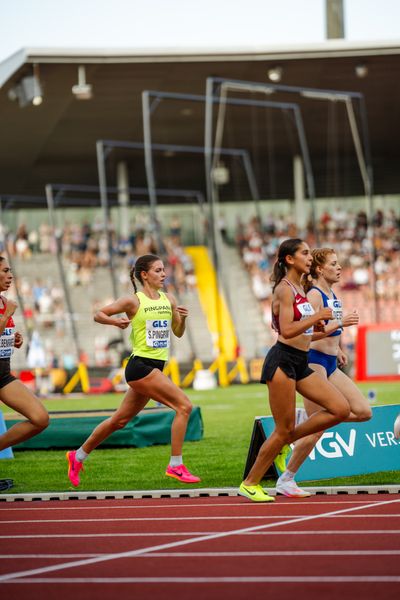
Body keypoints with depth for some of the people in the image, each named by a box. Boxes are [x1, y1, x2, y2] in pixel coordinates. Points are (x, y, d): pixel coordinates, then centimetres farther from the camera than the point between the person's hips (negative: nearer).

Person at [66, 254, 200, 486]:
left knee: (120, 420, 16)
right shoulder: (133, 301, -7)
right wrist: (115, 322, -19)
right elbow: (98, 314, 1)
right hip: (140, 365, -7)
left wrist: (182, 318, -4)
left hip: (155, 367, 7)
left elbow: (178, 333, 17)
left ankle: (78, 456, 30)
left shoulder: (169, 299, 10)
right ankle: (176, 465, -12)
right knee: (184, 405, -17)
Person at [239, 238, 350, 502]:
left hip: (300, 364, 9)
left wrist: (317, 324, 10)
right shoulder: (285, 289, -12)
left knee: (341, 409, -2)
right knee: (284, 429, -5)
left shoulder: (299, 288, 16)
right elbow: (287, 331, -21)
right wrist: (317, 317, -18)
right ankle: (249, 484, 9)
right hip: (282, 361, -9)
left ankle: (286, 441, 9)